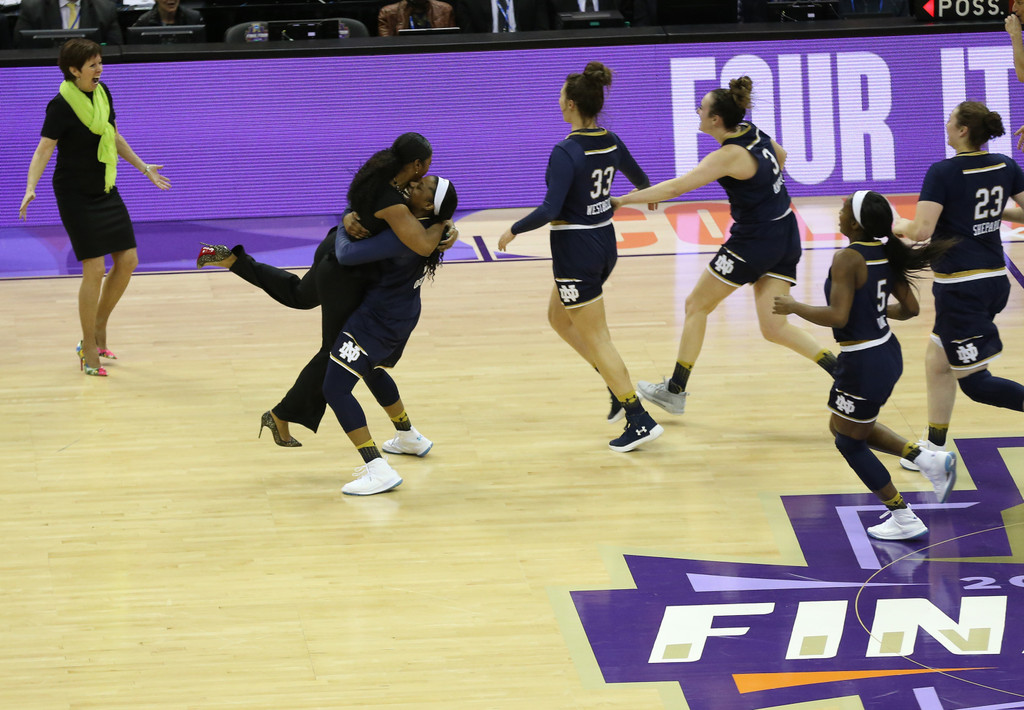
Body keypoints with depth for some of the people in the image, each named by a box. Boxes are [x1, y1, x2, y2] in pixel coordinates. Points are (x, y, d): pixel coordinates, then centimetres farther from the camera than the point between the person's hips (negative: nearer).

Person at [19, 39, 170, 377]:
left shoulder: (102, 93, 4)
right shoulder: (62, 105, -17)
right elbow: (44, 148, -22)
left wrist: (144, 168, 25)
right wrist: (31, 188, -36)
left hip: (106, 191, 8)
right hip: (76, 196, -7)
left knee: (127, 260, 5)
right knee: (94, 269, -9)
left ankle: (98, 329, 24)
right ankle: (89, 351, 3)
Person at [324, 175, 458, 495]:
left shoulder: (402, 237, -30)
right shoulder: (430, 229, -3)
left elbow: (347, 255, -31)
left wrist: (342, 231, -10)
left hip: (376, 321, -10)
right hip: (402, 318, 10)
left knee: (335, 389, -11)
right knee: (373, 372, 37)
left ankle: (378, 470, -20)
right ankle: (409, 437, 55)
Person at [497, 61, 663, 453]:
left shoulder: (566, 153, -22)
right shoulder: (611, 142, 1)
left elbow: (550, 210, -27)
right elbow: (641, 182, 19)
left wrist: (513, 230, -11)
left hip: (575, 251, -8)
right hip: (605, 244, 8)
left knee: (595, 339, 1)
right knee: (559, 317, 25)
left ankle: (640, 420, 1)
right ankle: (620, 387, 20)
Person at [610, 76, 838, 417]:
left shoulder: (730, 156, -22)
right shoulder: (753, 132, 2)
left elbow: (675, 187, -25)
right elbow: (780, 156, 25)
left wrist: (621, 200, -22)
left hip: (754, 242, -8)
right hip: (785, 237, 8)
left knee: (697, 305, 9)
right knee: (774, 328, 7)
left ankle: (674, 391, 18)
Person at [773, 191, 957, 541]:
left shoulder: (848, 259, -22)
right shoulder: (886, 254, 2)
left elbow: (837, 317, -28)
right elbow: (910, 308, 7)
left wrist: (793, 307, -15)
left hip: (863, 363, -9)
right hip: (886, 352, 9)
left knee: (849, 442, 11)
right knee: (844, 427, 27)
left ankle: (905, 520, 17)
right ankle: (928, 459, 17)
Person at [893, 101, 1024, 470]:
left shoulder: (943, 173, -16)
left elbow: (921, 230, -20)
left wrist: (897, 226, 1)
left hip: (960, 287, -8)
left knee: (974, 381, 0)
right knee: (937, 362, 21)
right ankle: (935, 447, 28)